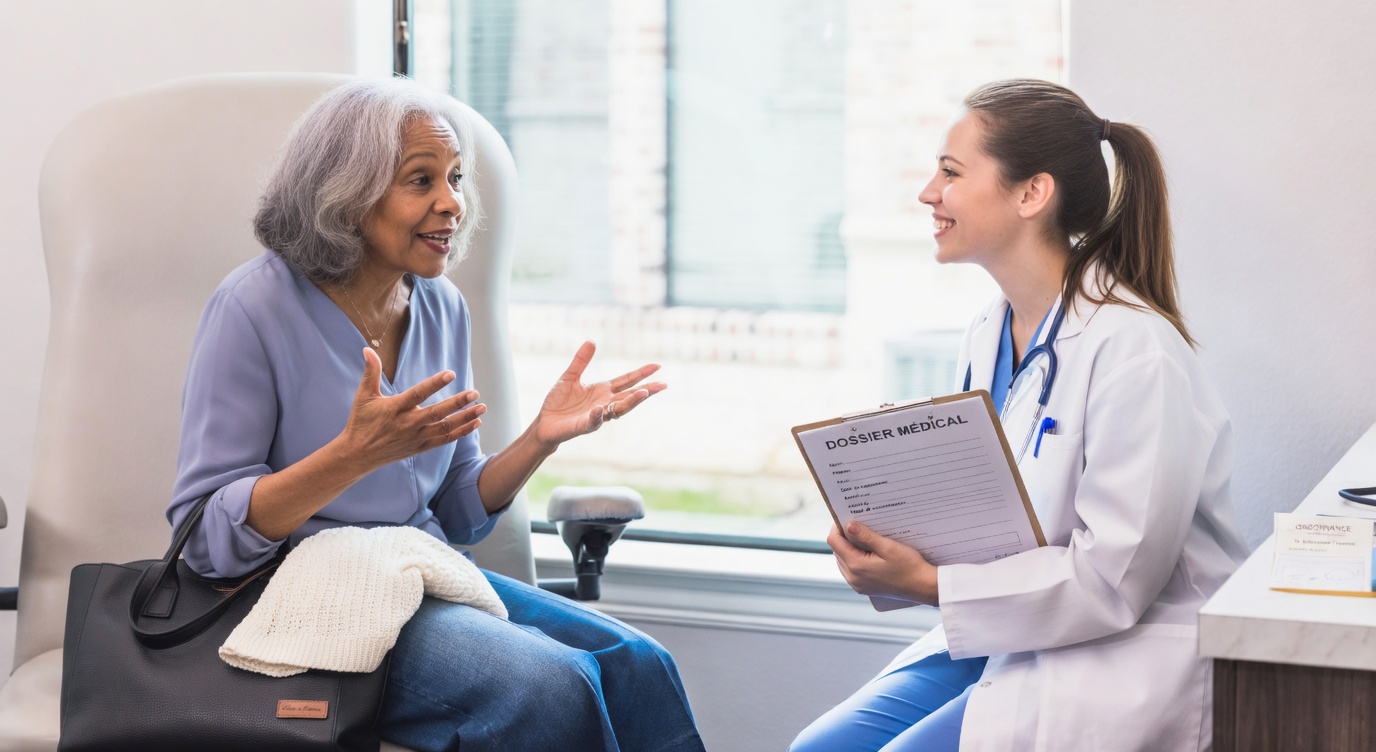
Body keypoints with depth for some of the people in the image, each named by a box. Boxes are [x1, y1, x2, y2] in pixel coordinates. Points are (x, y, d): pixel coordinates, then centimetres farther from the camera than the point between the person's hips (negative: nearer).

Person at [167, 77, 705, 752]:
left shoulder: (440, 307, 9)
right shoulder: (255, 309, -12)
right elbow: (205, 538, -16)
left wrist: (541, 438, -3)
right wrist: (357, 452, -28)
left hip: (431, 583, 7)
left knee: (636, 667, -18)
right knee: (555, 686, -26)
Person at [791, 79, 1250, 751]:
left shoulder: (1133, 350, -20)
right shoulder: (988, 333, 8)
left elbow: (1113, 579, -22)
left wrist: (924, 582, -22)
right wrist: (883, 539, -7)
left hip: (1119, 665, -8)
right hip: (1005, 636, 8)